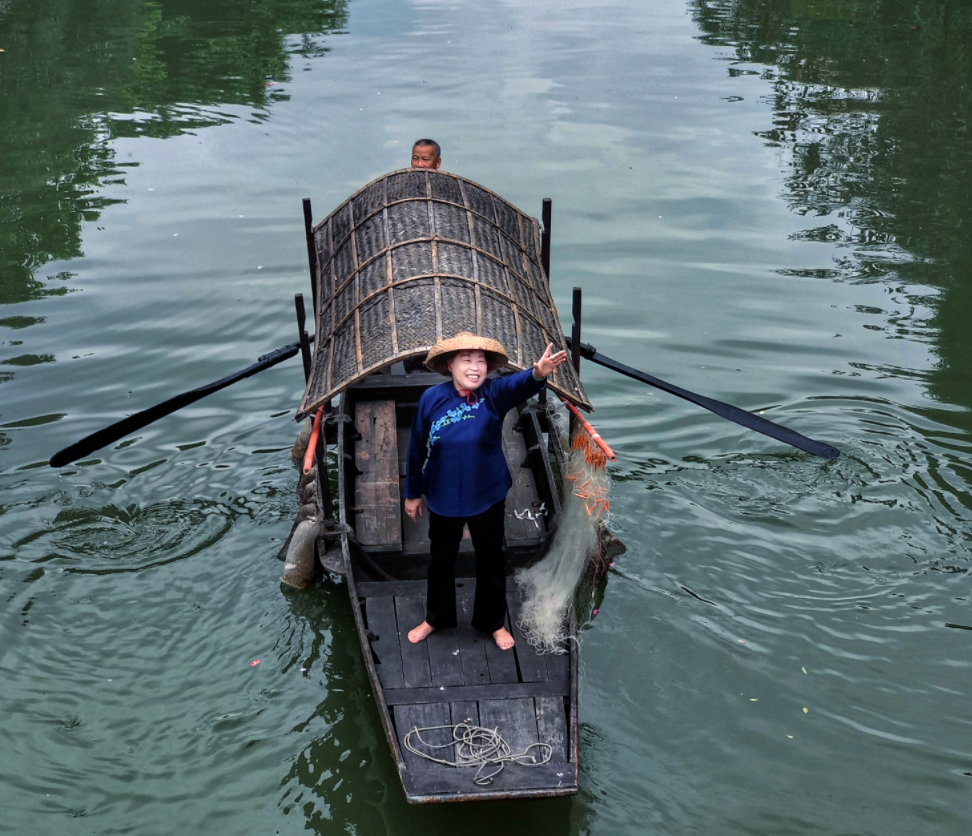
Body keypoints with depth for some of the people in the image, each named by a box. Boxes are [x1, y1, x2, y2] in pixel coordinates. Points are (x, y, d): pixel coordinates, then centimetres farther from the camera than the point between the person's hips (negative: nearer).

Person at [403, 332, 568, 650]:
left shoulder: (494, 393, -18)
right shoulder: (432, 398, -14)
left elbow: (519, 384, -41)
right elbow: (416, 447, -3)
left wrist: (538, 373, -64)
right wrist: (412, 492, 4)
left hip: (487, 496, -1)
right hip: (443, 497, 1)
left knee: (491, 559, 16)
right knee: (441, 559, 19)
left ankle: (493, 622, 37)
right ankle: (436, 617, 42)